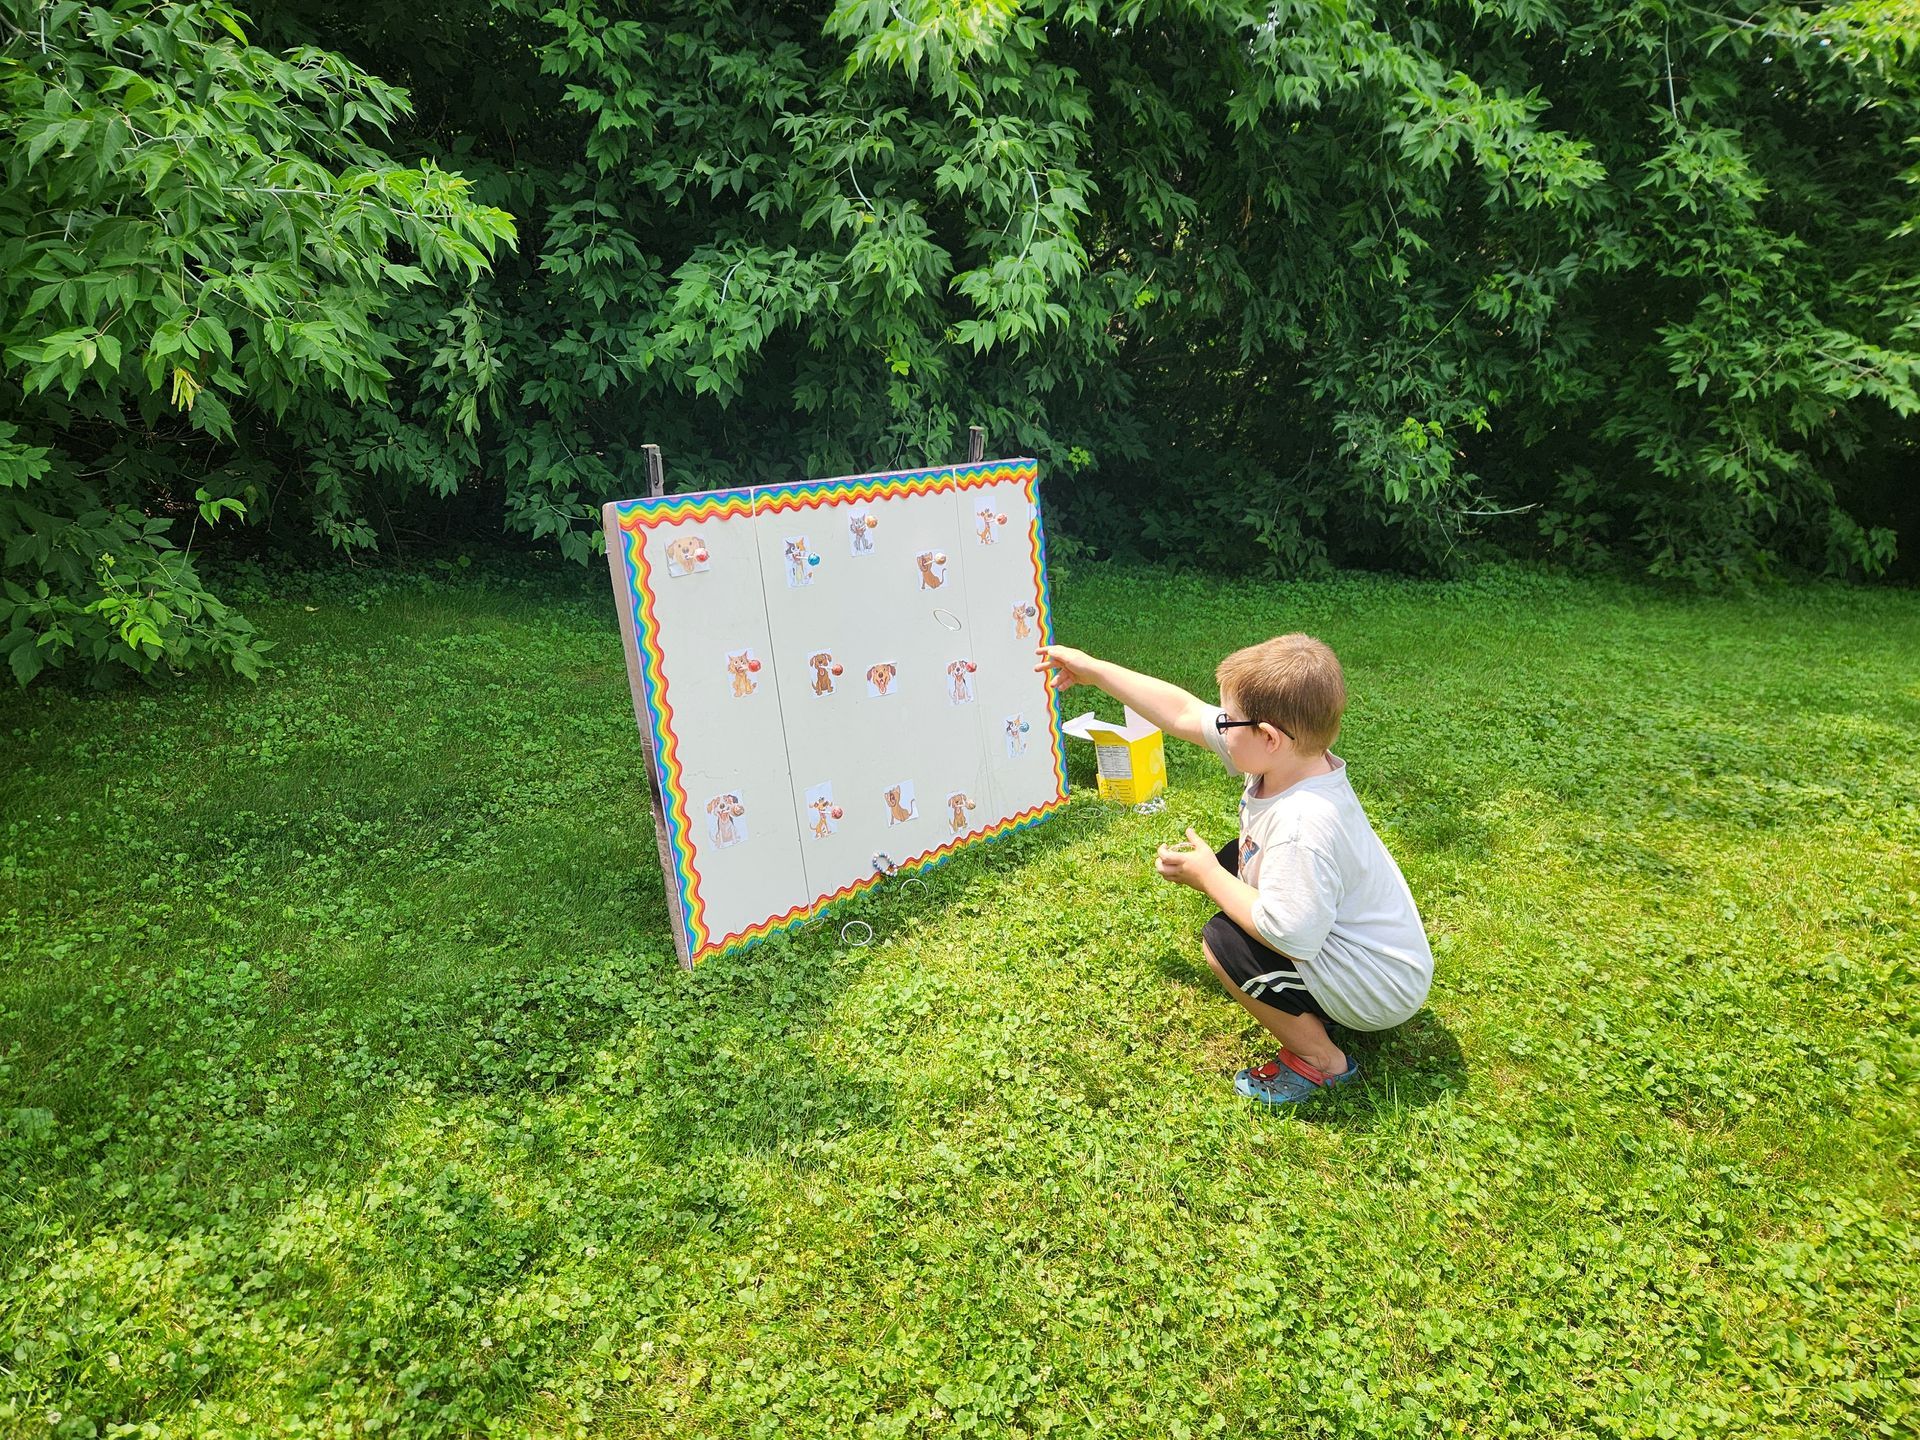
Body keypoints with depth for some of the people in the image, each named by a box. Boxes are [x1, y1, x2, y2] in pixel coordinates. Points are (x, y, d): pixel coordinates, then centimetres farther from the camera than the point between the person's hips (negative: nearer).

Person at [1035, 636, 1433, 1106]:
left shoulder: (1303, 825, -38)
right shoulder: (1287, 752, -12)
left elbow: (1290, 937, -37)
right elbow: (1183, 712, -4)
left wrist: (1206, 877, -23)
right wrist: (1093, 670, 2)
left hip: (1380, 990, -9)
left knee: (1223, 942, -22)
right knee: (1233, 860, 13)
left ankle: (1320, 1060, 1)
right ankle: (1309, 1010, 17)